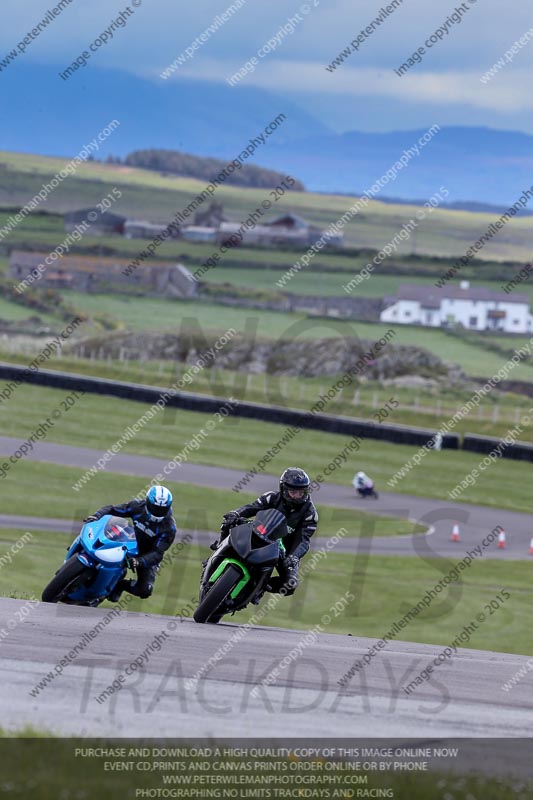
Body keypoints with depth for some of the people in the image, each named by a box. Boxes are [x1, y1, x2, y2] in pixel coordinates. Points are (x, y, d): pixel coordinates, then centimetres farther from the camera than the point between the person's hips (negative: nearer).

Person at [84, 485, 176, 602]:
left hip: (148, 557, -3)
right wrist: (97, 515, -32)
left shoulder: (169, 528, -26)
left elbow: (157, 553, -30)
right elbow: (111, 509, -10)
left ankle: (121, 584, 7)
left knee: (145, 591, -21)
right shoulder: (138, 506, -18)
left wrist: (139, 562, -48)